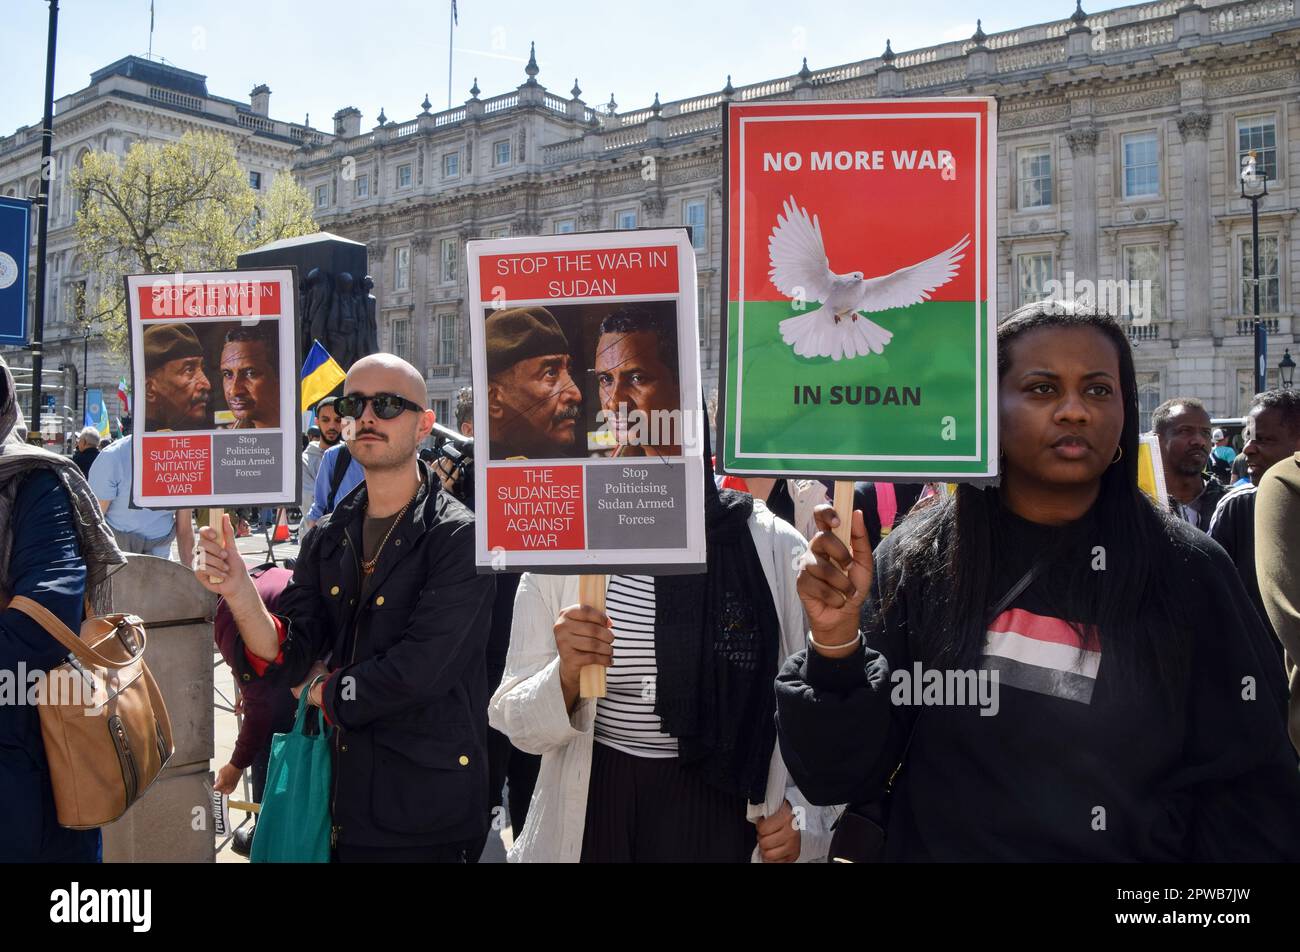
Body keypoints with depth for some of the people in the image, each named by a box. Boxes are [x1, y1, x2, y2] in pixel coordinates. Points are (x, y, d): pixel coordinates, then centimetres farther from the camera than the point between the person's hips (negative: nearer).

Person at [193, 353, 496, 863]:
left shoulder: (460, 536, -15)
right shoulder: (327, 538, 5)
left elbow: (421, 670, -22)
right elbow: (289, 658, -2)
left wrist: (327, 691, -6)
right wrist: (240, 593, -20)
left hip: (427, 806, -5)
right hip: (346, 794, 5)